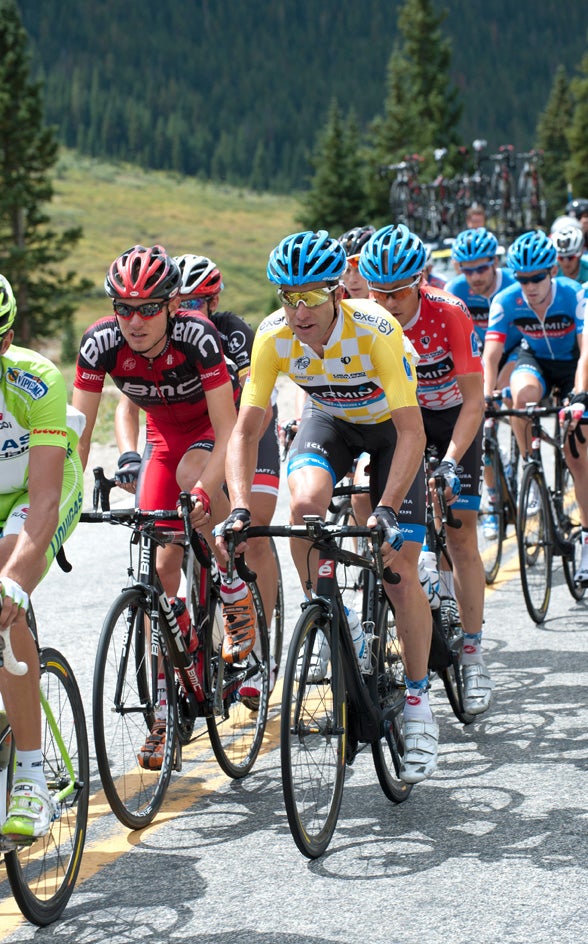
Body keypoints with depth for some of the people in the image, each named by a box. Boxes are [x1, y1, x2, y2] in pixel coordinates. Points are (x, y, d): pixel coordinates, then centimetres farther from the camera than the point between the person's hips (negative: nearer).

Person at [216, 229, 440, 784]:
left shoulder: (376, 330, -36)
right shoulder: (274, 337, -27)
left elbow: (412, 431, -37)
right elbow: (245, 430, -24)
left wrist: (386, 510, -48)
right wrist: (239, 509, -39)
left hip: (390, 426, -2)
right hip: (328, 421, 3)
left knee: (400, 570, -10)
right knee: (306, 501, -31)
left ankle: (418, 707, 5)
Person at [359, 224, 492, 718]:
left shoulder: (450, 314, -29)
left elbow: (474, 400, -29)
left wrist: (451, 461, -39)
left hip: (454, 414, -3)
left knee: (461, 532, -9)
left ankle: (473, 655, -4)